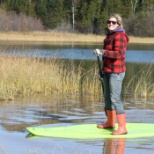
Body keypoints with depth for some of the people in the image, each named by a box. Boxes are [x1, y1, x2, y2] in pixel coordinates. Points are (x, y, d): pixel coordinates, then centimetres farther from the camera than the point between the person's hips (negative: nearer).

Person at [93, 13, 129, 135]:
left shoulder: (119, 35, -15)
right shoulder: (110, 35, 15)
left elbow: (118, 53, -26)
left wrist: (103, 52, -29)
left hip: (116, 72, -10)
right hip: (108, 70, 10)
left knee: (115, 99, -15)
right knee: (107, 97, 19)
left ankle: (122, 127, -17)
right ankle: (110, 122, 34)